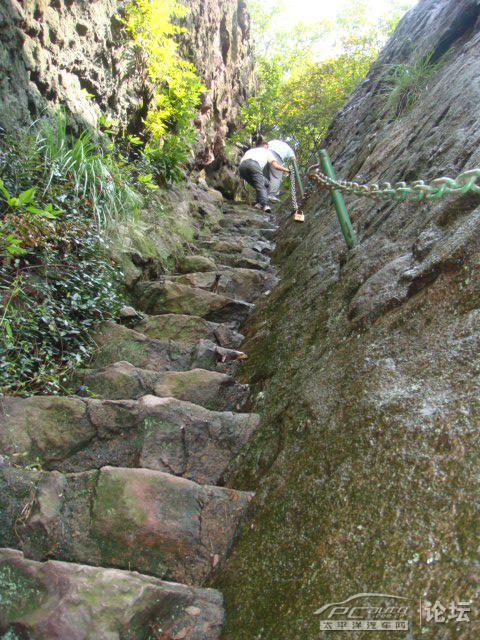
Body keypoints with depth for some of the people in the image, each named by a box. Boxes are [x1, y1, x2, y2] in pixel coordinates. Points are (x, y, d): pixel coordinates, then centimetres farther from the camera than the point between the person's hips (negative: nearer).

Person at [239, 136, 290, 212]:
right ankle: (265, 204, -36)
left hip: (242, 166, 4)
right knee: (261, 185, -12)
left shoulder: (251, 150, 43)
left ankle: (260, 203, 2)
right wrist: (286, 169, 38)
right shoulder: (266, 152, 30)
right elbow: (276, 166, 22)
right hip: (253, 164, -4)